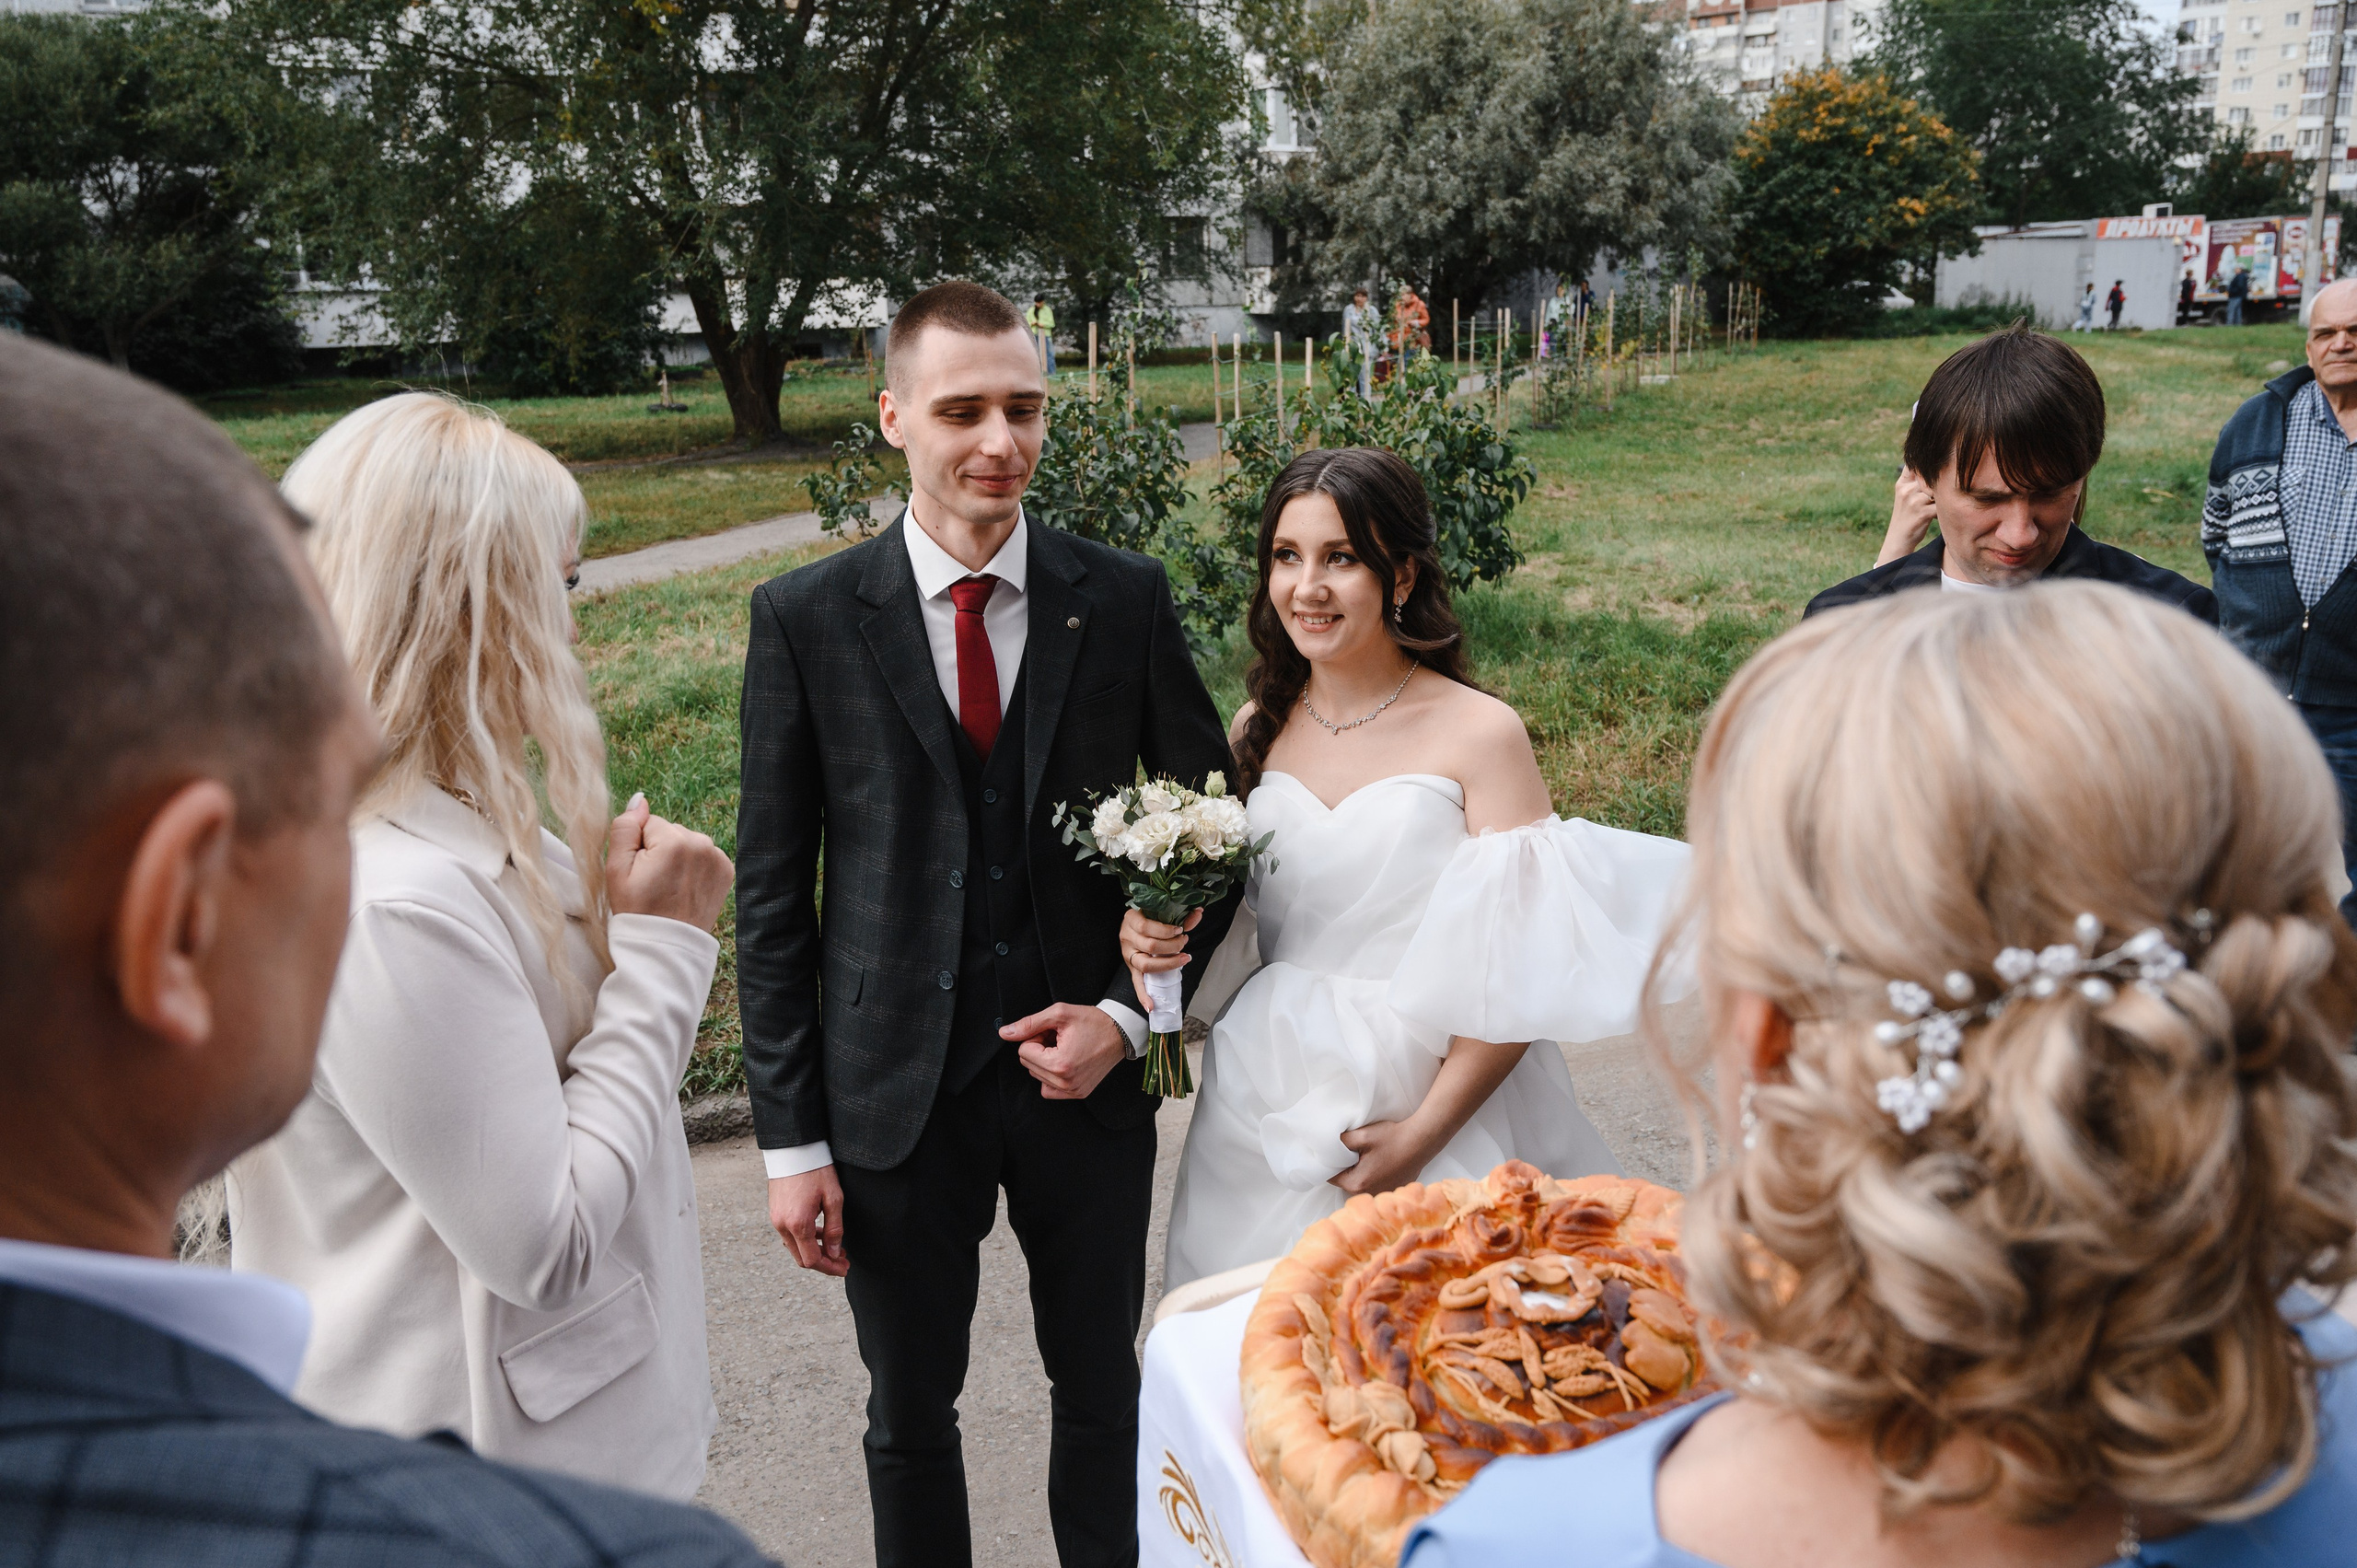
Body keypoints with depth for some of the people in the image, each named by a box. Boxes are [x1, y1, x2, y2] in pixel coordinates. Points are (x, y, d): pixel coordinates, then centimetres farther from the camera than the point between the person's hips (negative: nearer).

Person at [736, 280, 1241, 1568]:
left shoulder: (1125, 598, -3)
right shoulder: (804, 618, -6)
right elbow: (772, 894, -4)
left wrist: (1131, 1013, -8)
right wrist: (791, 1137, -5)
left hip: (1086, 1073, 1)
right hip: (897, 1089, -1)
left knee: (1102, 1393, 20)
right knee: (910, 1417, 18)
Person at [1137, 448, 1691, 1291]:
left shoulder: (1480, 735, -11)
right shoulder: (1255, 729, 5)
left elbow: (1521, 972, -13)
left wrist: (1423, 1134, -17)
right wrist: (1158, 935, -5)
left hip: (1438, 1131, -4)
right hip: (1259, 1120, 4)